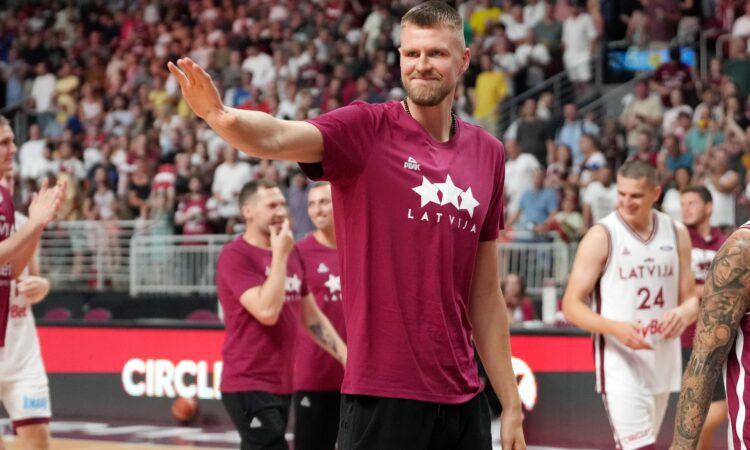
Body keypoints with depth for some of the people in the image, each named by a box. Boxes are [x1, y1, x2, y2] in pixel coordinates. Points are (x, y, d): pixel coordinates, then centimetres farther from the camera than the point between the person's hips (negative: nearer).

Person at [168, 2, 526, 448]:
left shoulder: (489, 152, 10)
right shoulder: (368, 128, -3)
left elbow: (485, 293, 14)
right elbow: (278, 137, -24)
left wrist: (512, 404, 12)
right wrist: (220, 115, -45)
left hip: (463, 401, 5)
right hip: (384, 398, -5)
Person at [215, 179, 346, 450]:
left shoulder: (291, 254, 13)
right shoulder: (235, 255, -12)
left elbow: (311, 317, 20)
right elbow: (267, 312, -24)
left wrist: (344, 355, 11)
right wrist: (280, 255, -18)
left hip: (282, 384, 8)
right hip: (249, 385, -8)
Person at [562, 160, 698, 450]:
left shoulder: (676, 233, 7)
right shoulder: (602, 236, -7)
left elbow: (691, 298, 14)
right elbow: (571, 305, -8)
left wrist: (684, 313, -11)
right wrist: (616, 328, -25)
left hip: (662, 361, 5)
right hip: (620, 362, -5)